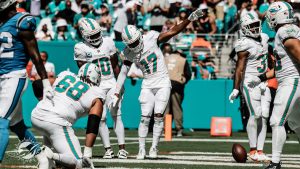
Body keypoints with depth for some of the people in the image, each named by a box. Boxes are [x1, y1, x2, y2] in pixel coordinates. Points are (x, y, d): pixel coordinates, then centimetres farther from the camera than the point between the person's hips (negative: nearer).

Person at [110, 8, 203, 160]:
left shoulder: (151, 38, -13)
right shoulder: (129, 53, -4)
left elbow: (173, 31, -15)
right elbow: (123, 73, 2)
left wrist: (190, 19, -26)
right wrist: (116, 94, 1)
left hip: (163, 83, -2)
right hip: (147, 86, 2)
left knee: (158, 116, -8)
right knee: (145, 117, -4)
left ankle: (154, 148, 0)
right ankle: (142, 149, 2)